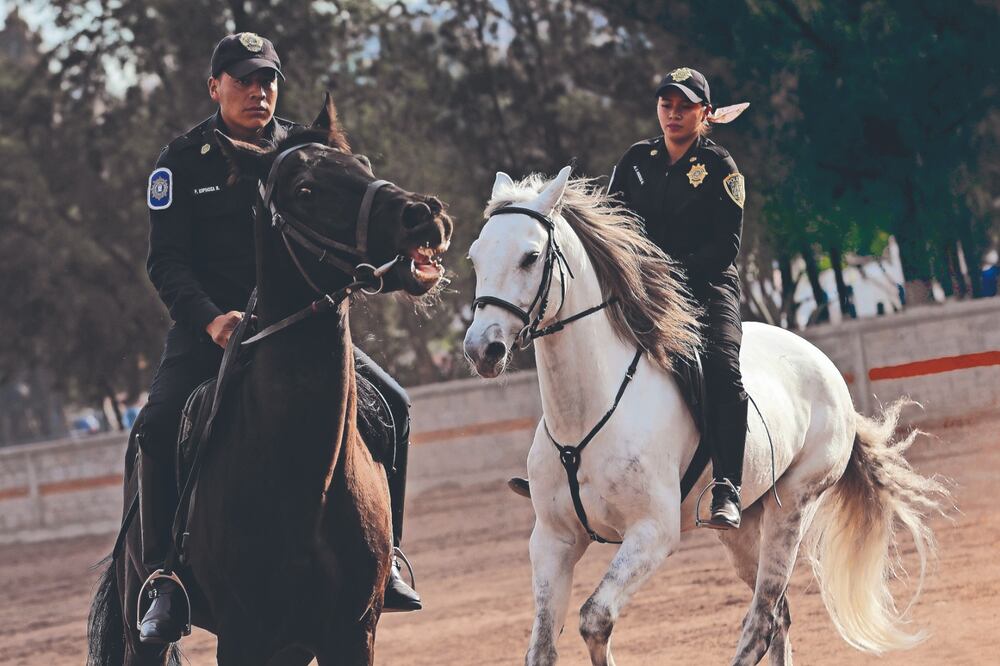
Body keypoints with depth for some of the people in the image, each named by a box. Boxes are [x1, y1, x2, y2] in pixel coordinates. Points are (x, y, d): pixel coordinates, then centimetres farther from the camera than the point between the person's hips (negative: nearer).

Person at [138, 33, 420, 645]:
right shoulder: (184, 161, -1)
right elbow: (166, 260, -6)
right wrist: (211, 319, -23)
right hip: (212, 323, -2)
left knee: (392, 405, -11)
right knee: (158, 427, -27)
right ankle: (166, 580, -19)